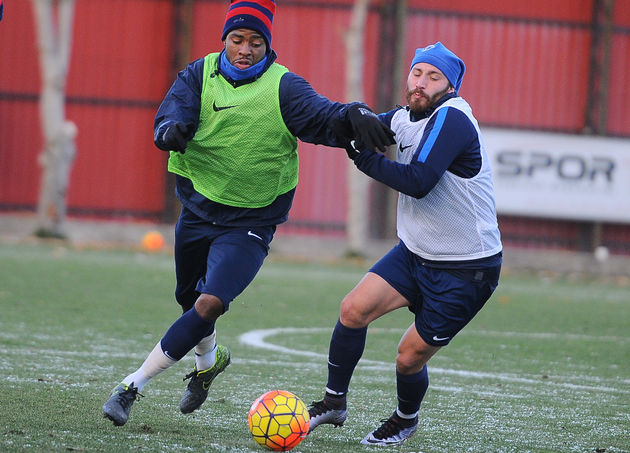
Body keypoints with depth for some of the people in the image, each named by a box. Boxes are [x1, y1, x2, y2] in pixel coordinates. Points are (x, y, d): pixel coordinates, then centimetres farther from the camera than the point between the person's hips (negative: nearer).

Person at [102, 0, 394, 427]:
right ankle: (209, 360, 54)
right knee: (190, 299, 20)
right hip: (198, 209, 4)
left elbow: (323, 116, -25)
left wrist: (355, 116, -48)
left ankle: (133, 386, -15)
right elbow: (174, 110, -16)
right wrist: (171, 130, -40)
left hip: (250, 223, -4)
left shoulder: (282, 87, -13)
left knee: (210, 304, -20)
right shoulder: (200, 74, -3)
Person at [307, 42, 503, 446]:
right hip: (415, 253, 7)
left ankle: (406, 420, 29)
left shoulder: (452, 119, -21)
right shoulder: (406, 118, 3)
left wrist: (363, 156, -24)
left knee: (410, 358, -2)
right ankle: (334, 403, 8)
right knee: (354, 309, -9)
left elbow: (419, 181, -31)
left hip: (466, 269, -7)